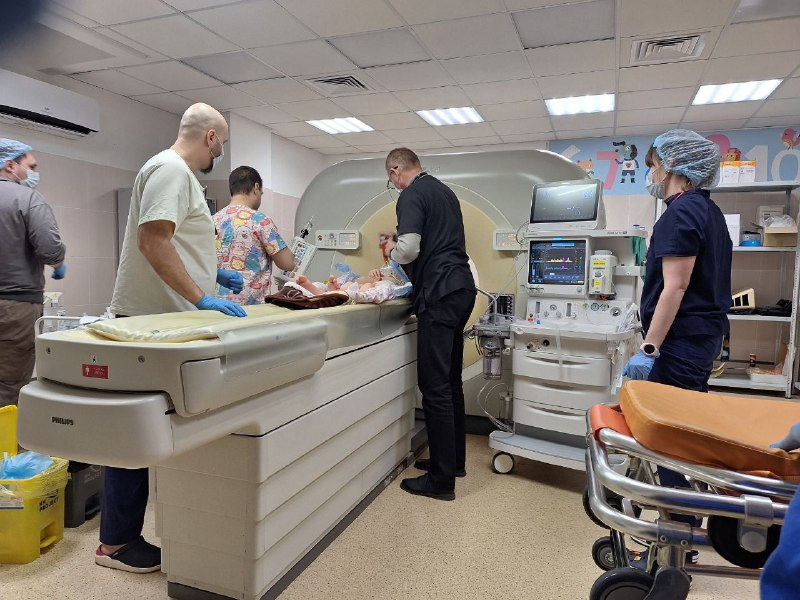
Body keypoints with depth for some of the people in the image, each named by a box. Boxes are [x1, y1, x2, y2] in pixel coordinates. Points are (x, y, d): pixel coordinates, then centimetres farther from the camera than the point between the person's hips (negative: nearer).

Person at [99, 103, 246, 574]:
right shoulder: (171, 170, -13)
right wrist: (201, 298, -24)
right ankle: (116, 542, 10)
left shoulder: (181, 174, 18)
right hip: (152, 320, -10)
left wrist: (212, 274, 26)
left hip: (166, 317, 10)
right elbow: (153, 242, -23)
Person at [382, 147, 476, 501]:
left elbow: (409, 249, -17)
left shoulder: (412, 196, -7)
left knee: (435, 386, -6)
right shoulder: (444, 190, 21)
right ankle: (454, 459, 27)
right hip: (462, 288, 10)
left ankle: (441, 480, 1)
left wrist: (391, 250, 4)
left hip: (438, 294, -9)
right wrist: (402, 248, 29)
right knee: (451, 381, 16)